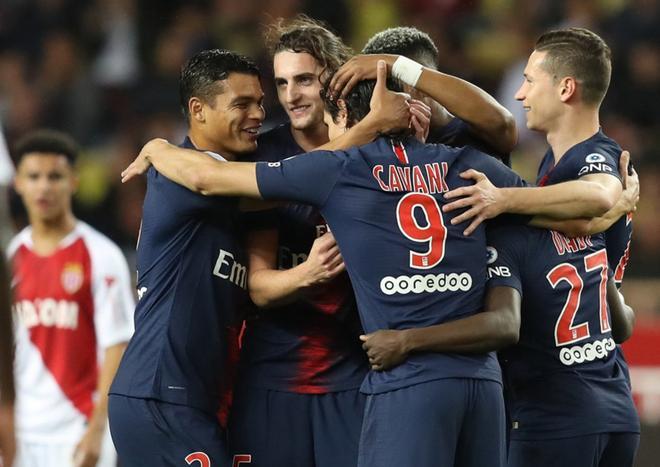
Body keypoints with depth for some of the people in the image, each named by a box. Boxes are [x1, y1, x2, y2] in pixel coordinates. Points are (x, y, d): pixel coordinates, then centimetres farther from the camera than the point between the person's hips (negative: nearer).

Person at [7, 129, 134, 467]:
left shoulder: (100, 257, -6)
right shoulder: (12, 256, 9)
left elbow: (116, 346, -9)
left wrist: (97, 428, -16)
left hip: (78, 430, -5)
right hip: (22, 433, 5)